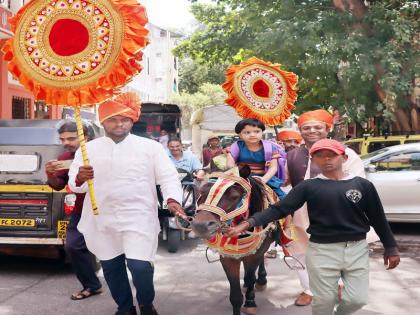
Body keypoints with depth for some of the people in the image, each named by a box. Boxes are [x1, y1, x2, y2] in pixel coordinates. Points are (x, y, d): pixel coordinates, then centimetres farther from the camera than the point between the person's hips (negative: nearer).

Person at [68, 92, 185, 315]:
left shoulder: (150, 147, 2)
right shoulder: (88, 149, 7)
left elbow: (168, 177, 0)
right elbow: (74, 184, 6)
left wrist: (172, 200, -19)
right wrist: (80, 178, -18)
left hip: (138, 217, -3)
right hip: (102, 219, 3)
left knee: (139, 265, -12)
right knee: (111, 267, 12)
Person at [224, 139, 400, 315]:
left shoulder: (362, 185, -1)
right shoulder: (308, 186, -4)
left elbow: (378, 218, 5)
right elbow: (280, 209, -10)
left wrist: (391, 248, 5)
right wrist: (248, 223, -22)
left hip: (357, 249, 1)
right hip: (322, 250, -1)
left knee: (357, 299, 6)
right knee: (324, 301, 8)